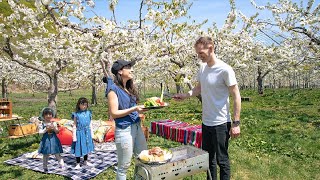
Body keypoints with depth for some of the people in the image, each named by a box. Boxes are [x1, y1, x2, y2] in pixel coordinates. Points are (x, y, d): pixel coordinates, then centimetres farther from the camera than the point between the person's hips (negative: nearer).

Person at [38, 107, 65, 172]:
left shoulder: (54, 123, 2)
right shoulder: (42, 124, -2)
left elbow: (57, 132, 2)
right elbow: (40, 132, -6)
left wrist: (54, 128, -16)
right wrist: (46, 129, -18)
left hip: (54, 140, 0)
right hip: (46, 140, 0)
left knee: (57, 154, 2)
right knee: (45, 155, 10)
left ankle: (62, 165, 7)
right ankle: (45, 168, 25)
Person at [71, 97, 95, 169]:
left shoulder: (88, 113, 2)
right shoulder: (76, 114, -8)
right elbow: (74, 126, -5)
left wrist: (92, 133, 9)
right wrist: (74, 136, -7)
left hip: (87, 133, 4)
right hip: (79, 133, -4)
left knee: (86, 147, 16)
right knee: (78, 148, 3)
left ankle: (85, 161, 34)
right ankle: (78, 163, 18)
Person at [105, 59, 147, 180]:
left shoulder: (129, 88, 12)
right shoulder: (113, 89, -11)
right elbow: (114, 113, -16)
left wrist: (143, 108, 5)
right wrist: (134, 109, -22)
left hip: (137, 127, 8)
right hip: (124, 130, -8)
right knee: (123, 166, 6)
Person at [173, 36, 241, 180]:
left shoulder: (225, 69, -16)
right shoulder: (202, 67, 5)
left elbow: (236, 96, -13)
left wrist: (236, 123, -15)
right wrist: (185, 95, -1)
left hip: (221, 123, -7)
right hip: (206, 122, 7)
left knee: (222, 160, 8)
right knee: (208, 158, 20)